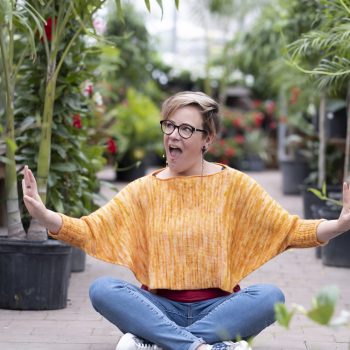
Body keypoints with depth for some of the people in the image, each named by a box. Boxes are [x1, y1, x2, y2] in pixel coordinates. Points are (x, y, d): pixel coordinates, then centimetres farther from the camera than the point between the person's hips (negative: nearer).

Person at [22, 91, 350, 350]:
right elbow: (91, 230, -5)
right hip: (161, 308, 0)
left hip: (218, 306, 0)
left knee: (270, 296, -30)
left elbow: (289, 229, -1)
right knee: (102, 289, -26)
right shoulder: (145, 190, 4)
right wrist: (44, 215, -23)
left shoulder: (233, 185, 3)